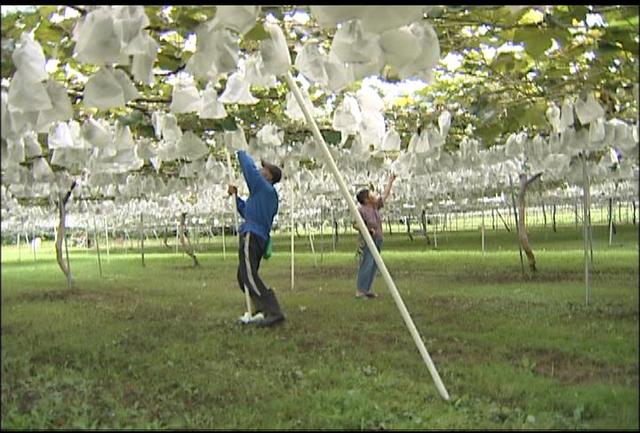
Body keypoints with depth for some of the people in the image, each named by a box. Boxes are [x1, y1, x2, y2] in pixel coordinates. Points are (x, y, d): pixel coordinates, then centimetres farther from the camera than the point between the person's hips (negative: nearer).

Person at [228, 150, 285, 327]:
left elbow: (250, 168, -8)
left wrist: (241, 153, 10)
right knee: (244, 277, 16)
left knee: (249, 275, -18)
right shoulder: (268, 194, 24)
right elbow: (247, 211, 32)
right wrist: (236, 196, 25)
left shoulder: (264, 188, -4)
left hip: (251, 236, -10)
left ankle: (274, 312, -25)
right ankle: (263, 311, 13)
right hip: (260, 237, 10)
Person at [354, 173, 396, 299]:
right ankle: (360, 291, -6)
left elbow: (385, 195, 18)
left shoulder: (375, 206, 9)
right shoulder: (361, 210, -13)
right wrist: (368, 229, -23)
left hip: (377, 241, 8)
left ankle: (366, 290, 14)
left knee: (373, 266, 8)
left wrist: (390, 181, 21)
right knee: (366, 266, -10)